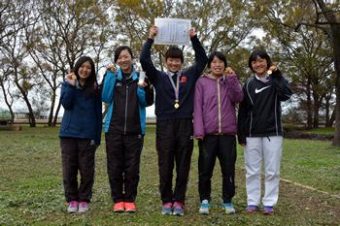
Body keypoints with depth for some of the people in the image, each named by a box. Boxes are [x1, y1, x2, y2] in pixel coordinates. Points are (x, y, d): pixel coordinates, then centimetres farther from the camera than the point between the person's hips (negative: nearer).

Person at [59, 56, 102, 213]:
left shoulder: (94, 87, 6)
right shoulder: (67, 83, 8)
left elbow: (98, 113, 4)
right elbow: (66, 104, -8)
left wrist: (97, 135, -1)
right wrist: (71, 85, -16)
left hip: (87, 134, -1)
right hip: (68, 133, 1)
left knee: (86, 169, 2)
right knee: (69, 168, 4)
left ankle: (84, 199, 14)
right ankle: (72, 199, 16)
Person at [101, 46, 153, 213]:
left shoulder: (140, 77, 6)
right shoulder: (111, 75, 7)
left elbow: (147, 102, 1)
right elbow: (106, 98, -6)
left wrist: (144, 88, -18)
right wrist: (111, 74, -12)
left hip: (135, 130, 0)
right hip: (114, 129, 1)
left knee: (132, 167, 3)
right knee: (115, 167, 4)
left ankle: (130, 199, 14)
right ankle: (117, 200, 15)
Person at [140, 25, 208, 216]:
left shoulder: (189, 76, 13)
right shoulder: (159, 77, 9)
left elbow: (202, 59, 7)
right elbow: (144, 60, 0)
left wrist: (194, 38, -1)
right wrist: (151, 38, -4)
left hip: (185, 125, 1)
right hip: (165, 126, 0)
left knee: (183, 167, 4)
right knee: (165, 167, 3)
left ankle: (179, 201, 12)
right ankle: (166, 201, 14)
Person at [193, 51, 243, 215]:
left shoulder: (230, 81, 14)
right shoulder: (202, 82, 5)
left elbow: (238, 98, -3)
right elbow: (198, 107, -1)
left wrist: (232, 78, -9)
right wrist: (198, 130, -10)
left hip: (227, 133, 2)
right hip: (208, 133, -2)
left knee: (228, 168, 6)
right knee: (205, 169, 4)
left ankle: (227, 200, 19)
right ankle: (205, 200, 17)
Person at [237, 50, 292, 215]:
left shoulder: (275, 81, 4)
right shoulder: (249, 84, 6)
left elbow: (286, 94, -16)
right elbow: (243, 110, 5)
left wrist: (277, 75, -12)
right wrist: (241, 134, 1)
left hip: (273, 132, -1)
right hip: (252, 134, 1)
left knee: (272, 171, 3)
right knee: (252, 171, 5)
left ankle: (269, 203, 11)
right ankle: (252, 202, 13)